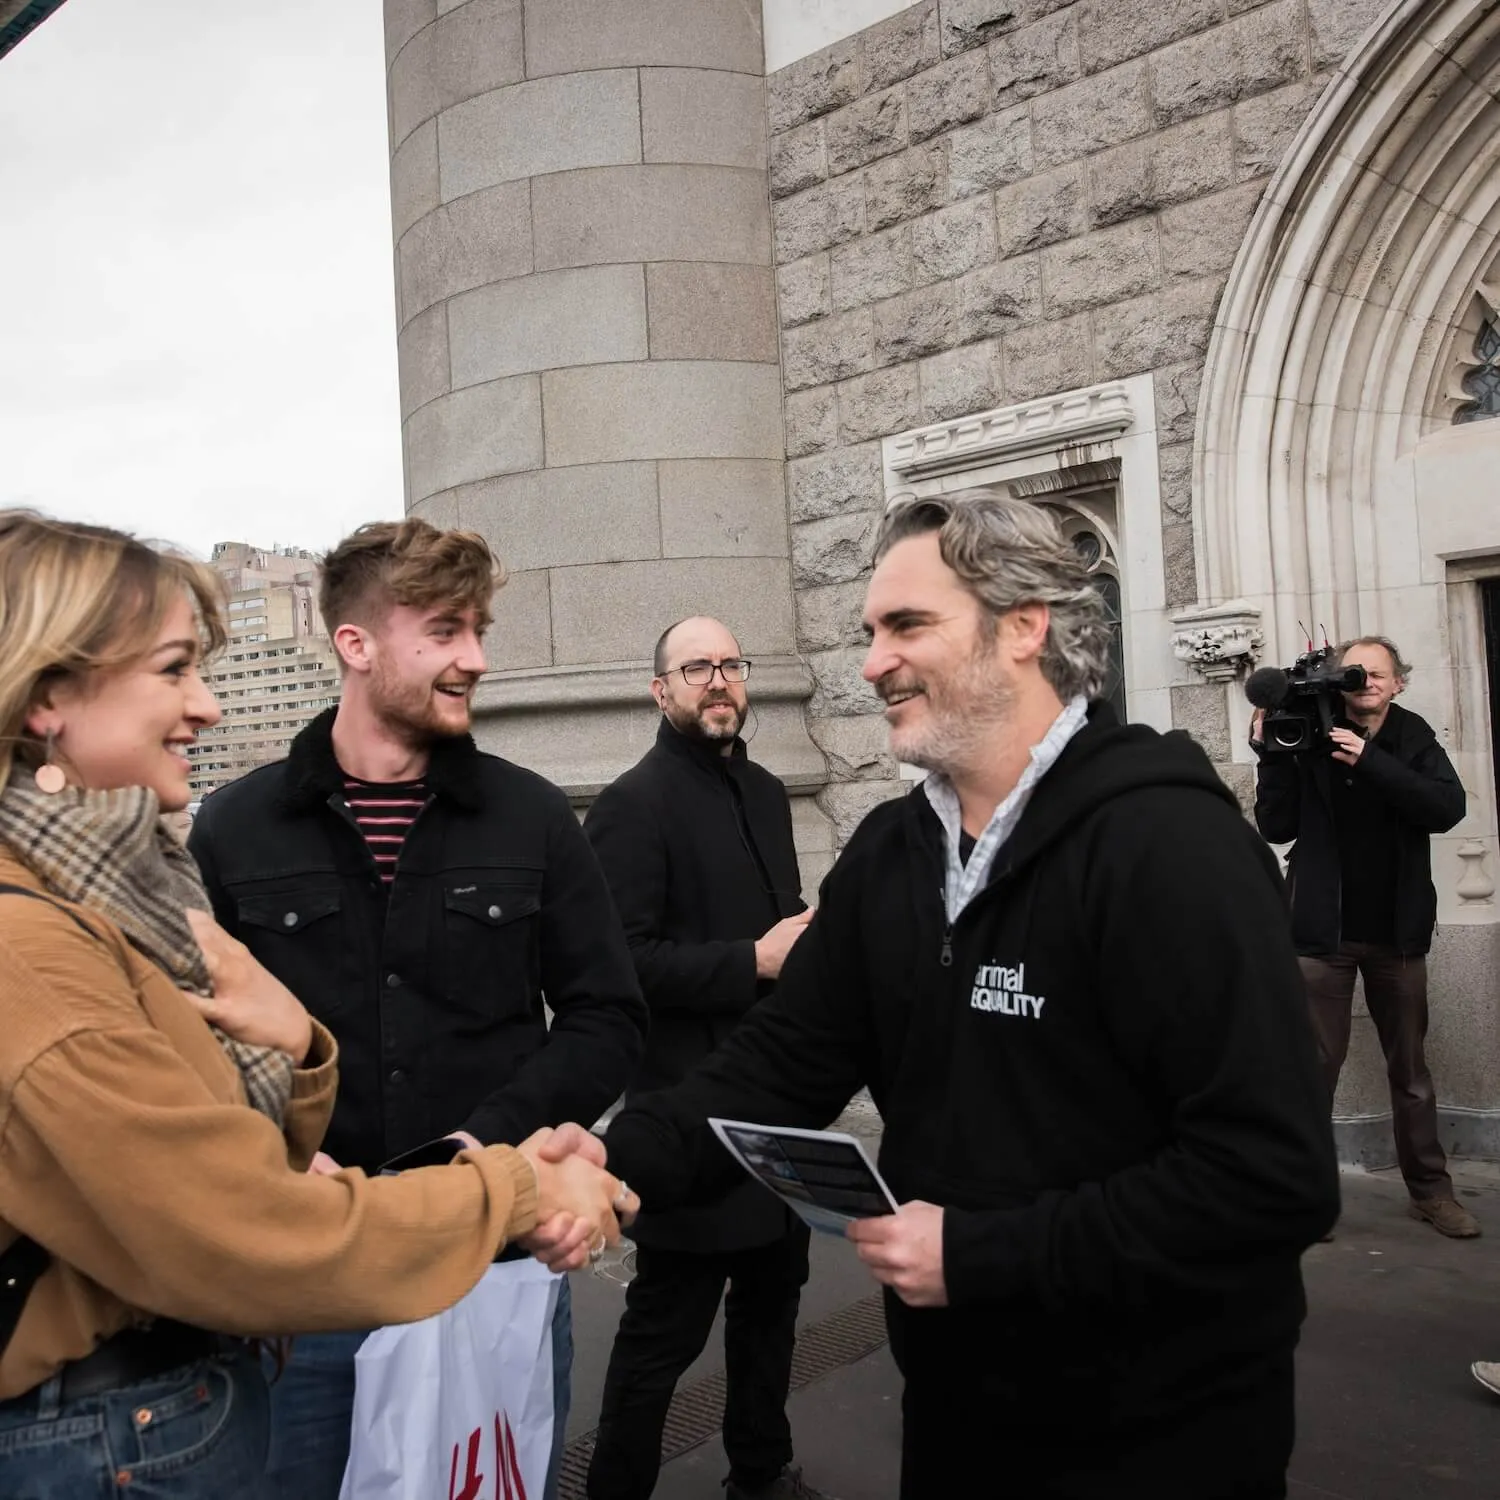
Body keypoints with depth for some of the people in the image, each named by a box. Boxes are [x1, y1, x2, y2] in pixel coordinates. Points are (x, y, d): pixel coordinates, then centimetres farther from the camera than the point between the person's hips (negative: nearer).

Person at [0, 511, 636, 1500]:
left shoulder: (114, 896, 4)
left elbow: (243, 1164, 6)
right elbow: (260, 1242, -24)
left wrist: (290, 1047, -14)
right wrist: (515, 1187, -13)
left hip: (192, 1392, 8)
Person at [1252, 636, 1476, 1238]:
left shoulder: (1414, 737, 2)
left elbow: (1448, 807, -14)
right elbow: (1276, 827, -6)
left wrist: (1369, 761, -22)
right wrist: (1270, 752, -16)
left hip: (1397, 931, 2)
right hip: (1323, 929, -2)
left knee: (1411, 1068, 13)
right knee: (1316, 1067, -1)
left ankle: (1430, 1188, 23)